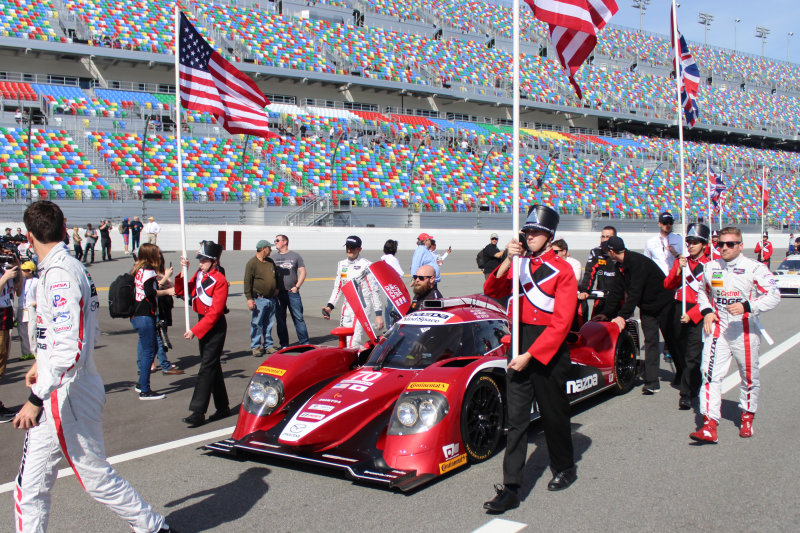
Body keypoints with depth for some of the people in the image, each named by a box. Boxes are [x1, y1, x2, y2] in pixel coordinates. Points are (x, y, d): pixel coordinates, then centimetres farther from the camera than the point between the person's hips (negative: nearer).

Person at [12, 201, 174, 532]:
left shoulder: (59, 273, -19)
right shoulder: (72, 268, 10)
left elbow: (70, 349, -26)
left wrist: (37, 398, -24)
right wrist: (43, 363, 31)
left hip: (67, 398, -9)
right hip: (55, 399, 9)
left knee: (96, 476, 4)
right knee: (30, 486, 12)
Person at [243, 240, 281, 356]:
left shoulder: (270, 262, 13)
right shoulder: (252, 263, -8)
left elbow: (277, 276, 28)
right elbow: (247, 282, -12)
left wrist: (277, 288, 16)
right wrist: (249, 298, -16)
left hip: (271, 299, 6)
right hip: (258, 299, -6)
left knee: (269, 324, 11)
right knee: (256, 324, -2)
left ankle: (268, 345, 20)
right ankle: (255, 347, 6)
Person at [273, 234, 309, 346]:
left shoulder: (295, 256, 5)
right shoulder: (274, 257, 11)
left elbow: (302, 272, 5)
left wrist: (297, 286, -6)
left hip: (292, 292, -2)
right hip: (278, 293, 2)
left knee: (298, 317, -3)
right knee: (280, 319, 4)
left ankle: (304, 342, 3)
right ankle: (284, 344, 12)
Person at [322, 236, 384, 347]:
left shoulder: (366, 266, -5)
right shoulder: (341, 265, 14)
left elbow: (375, 291, -6)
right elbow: (337, 287, 21)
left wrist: (378, 314, -10)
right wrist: (330, 306, 8)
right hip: (347, 307, 7)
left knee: (353, 344, -17)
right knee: (343, 342, 4)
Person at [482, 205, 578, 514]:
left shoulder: (562, 270, -9)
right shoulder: (520, 264, 6)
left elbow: (561, 324, -14)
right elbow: (492, 292, -2)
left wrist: (529, 356, -19)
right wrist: (507, 261, -17)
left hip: (549, 352, -4)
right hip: (518, 347, 4)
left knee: (554, 415, 13)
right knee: (516, 419, 2)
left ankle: (565, 469, 37)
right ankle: (510, 489, 4)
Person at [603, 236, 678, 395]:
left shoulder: (637, 262, -27)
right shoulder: (620, 265, 2)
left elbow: (635, 292, -32)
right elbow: (617, 289, 9)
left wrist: (623, 315, -34)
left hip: (663, 304, -7)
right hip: (646, 307, 7)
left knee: (672, 340, 5)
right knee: (650, 341, -3)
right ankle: (651, 382, -9)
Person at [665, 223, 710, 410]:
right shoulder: (680, 262, 10)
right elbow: (667, 285, 4)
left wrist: (691, 314, -16)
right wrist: (678, 270, -13)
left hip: (697, 313, -5)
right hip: (678, 309, 5)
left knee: (693, 355, -11)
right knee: (680, 350, 14)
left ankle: (687, 394, -10)